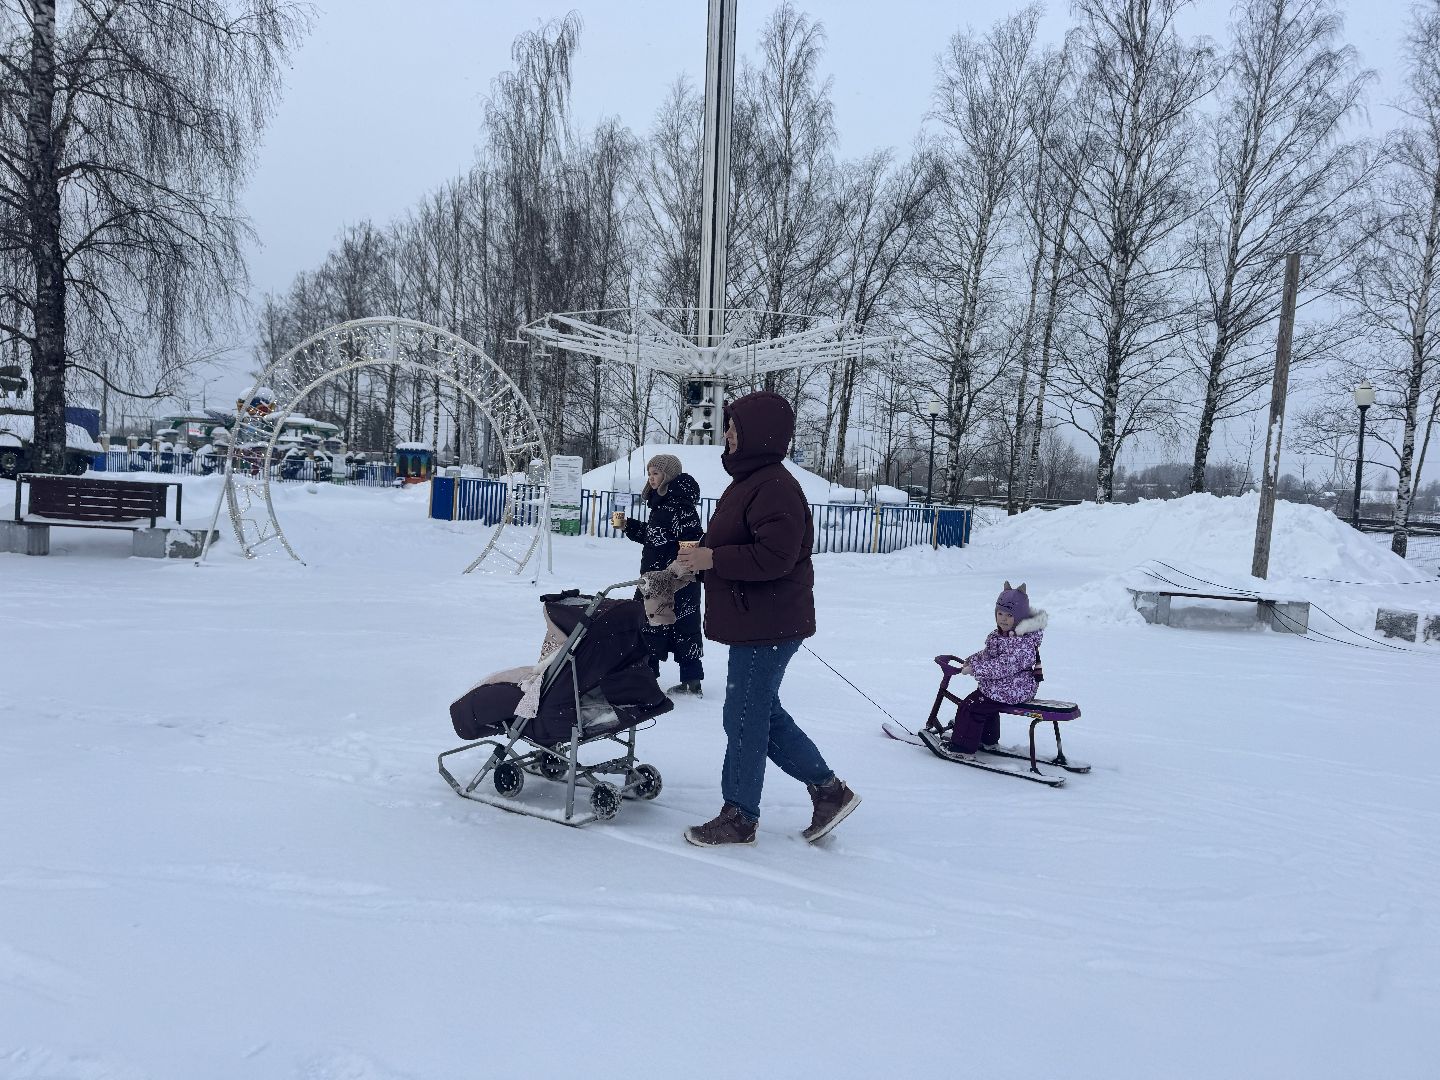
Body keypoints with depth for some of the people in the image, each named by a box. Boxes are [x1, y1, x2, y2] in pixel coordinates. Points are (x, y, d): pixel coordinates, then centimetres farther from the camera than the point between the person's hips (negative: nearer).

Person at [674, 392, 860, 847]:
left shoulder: (775, 488, -19)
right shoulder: (749, 481, 14)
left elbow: (775, 557, -27)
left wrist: (713, 559, -21)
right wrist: (700, 559, 9)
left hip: (766, 626, -11)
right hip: (756, 622, 11)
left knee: (745, 719, 0)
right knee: (762, 712, 18)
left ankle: (739, 818, 16)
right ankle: (829, 789, 27)